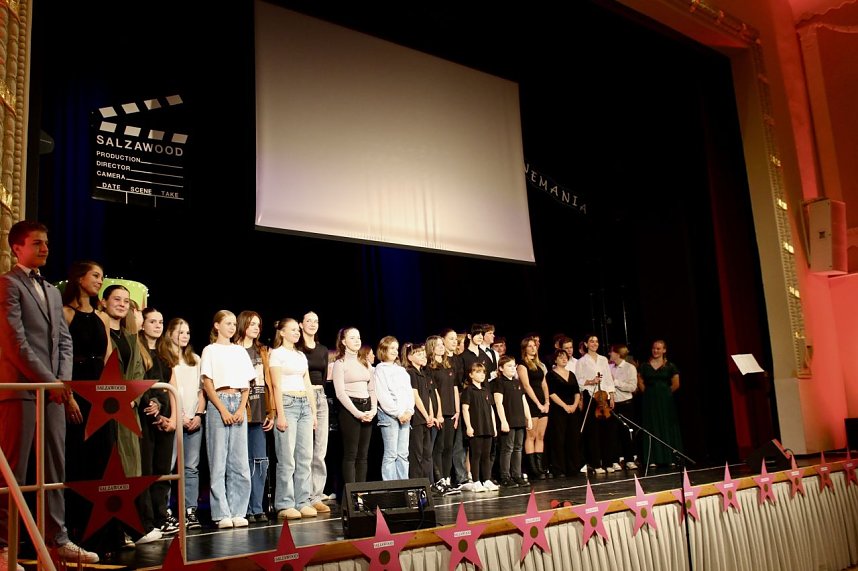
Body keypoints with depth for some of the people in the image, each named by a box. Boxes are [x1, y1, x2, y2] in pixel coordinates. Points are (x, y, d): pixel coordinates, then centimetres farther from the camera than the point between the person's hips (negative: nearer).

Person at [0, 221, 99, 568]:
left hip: (53, 391, 7)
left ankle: (58, 539, 14)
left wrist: (64, 381, 2)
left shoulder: (52, 291, 21)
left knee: (56, 467, 8)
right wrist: (49, 381, -12)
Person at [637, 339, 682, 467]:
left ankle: (669, 457, 9)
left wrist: (665, 393, 4)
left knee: (667, 427, 2)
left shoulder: (670, 366, -1)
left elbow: (675, 385, 2)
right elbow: (640, 383, 10)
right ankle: (653, 459, 5)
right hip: (649, 401, 1)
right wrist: (648, 393, 3)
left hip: (665, 400, -1)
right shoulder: (645, 366, 3)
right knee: (652, 428, 2)